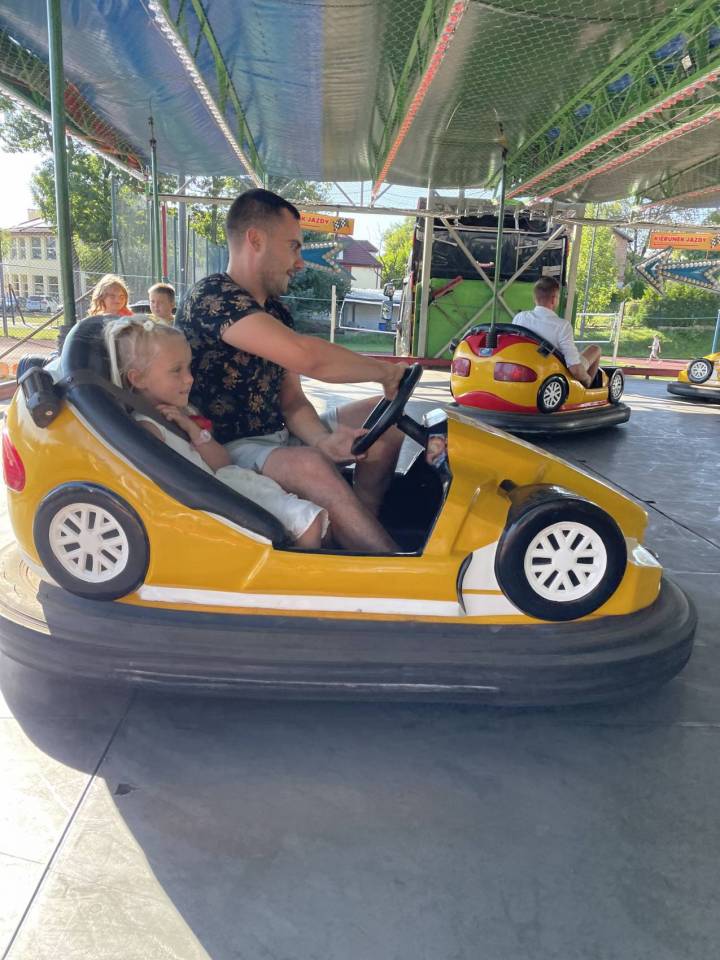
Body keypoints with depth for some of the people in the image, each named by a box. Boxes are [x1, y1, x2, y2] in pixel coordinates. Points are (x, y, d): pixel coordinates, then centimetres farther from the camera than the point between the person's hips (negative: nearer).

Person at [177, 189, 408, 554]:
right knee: (311, 467, -37)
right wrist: (384, 371, -17)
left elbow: (292, 401, 6)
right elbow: (306, 357, -33)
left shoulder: (277, 313, 9)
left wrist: (323, 440, -16)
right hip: (229, 451, -9)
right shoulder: (212, 297, -19)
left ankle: (363, 523, -8)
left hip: (279, 437, 9)